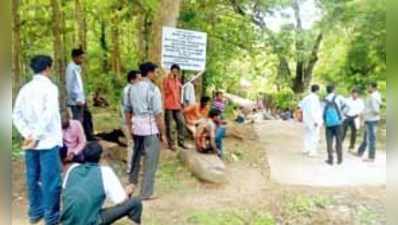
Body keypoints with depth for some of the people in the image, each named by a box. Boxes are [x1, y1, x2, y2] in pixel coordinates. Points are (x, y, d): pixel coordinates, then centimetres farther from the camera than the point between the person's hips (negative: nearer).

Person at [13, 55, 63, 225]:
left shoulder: (25, 88, 8)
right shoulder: (50, 87, -9)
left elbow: (16, 115, 5)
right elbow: (48, 114, -20)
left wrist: (27, 134, 1)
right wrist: (37, 136, -16)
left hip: (30, 142, 7)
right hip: (48, 141, -6)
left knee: (33, 178, 14)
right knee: (51, 179, 0)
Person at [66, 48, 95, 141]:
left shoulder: (77, 67, 11)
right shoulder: (71, 68, -17)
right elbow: (69, 86, -20)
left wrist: (82, 98, 16)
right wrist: (76, 99, -20)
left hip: (81, 99, 10)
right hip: (76, 101, -10)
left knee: (87, 117, 18)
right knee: (78, 120, -2)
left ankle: (89, 136, 31)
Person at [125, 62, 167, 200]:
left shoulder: (133, 88, 8)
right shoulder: (153, 89, -12)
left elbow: (127, 110, 13)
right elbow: (158, 114, -15)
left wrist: (130, 127, 22)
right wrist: (162, 133, -9)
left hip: (136, 127, 7)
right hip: (150, 128, -7)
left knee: (136, 156, 23)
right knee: (151, 161, 3)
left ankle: (132, 183, 35)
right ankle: (146, 193, 8)